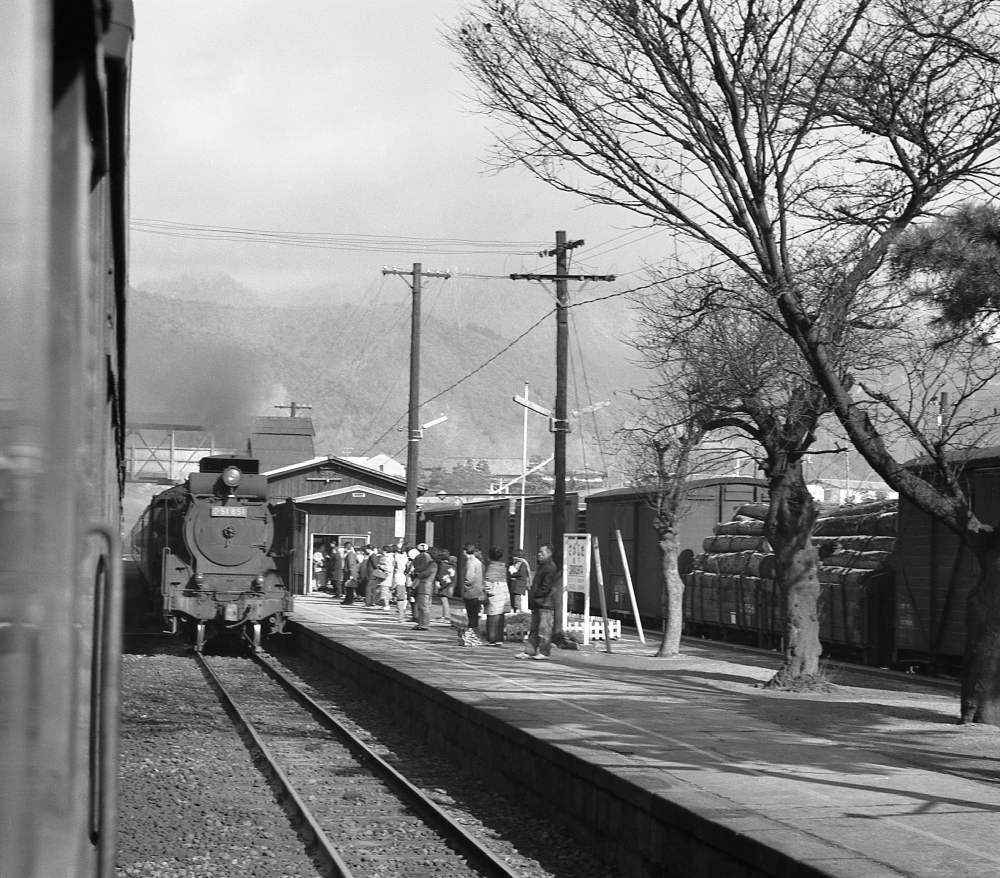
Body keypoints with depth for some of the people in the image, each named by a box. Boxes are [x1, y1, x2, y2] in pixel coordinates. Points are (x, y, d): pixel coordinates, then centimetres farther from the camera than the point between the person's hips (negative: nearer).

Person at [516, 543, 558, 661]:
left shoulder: (550, 568, -13)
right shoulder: (542, 566, 18)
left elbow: (546, 587, -17)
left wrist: (534, 594, -11)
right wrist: (531, 594, 12)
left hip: (546, 603, -10)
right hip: (538, 603, 10)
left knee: (544, 628, -5)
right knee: (533, 628, 10)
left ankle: (544, 652, -1)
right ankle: (529, 651, 12)